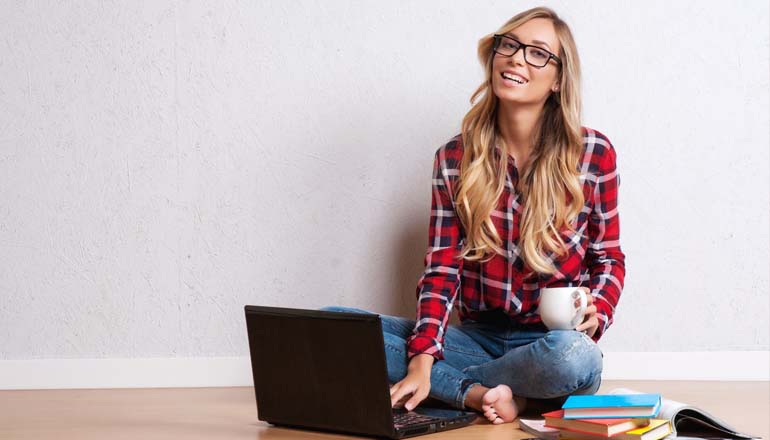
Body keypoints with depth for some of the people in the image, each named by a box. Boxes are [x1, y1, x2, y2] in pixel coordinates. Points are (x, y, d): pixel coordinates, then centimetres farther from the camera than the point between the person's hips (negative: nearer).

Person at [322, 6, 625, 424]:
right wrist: (422, 360, -16)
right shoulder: (455, 157, 2)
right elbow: (441, 268, -2)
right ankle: (482, 392, -22)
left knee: (575, 358, -41)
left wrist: (596, 310, -15)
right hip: (477, 336, 3)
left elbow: (609, 257, 8)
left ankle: (449, 386, -14)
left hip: (553, 339, -2)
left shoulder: (594, 154, -3)